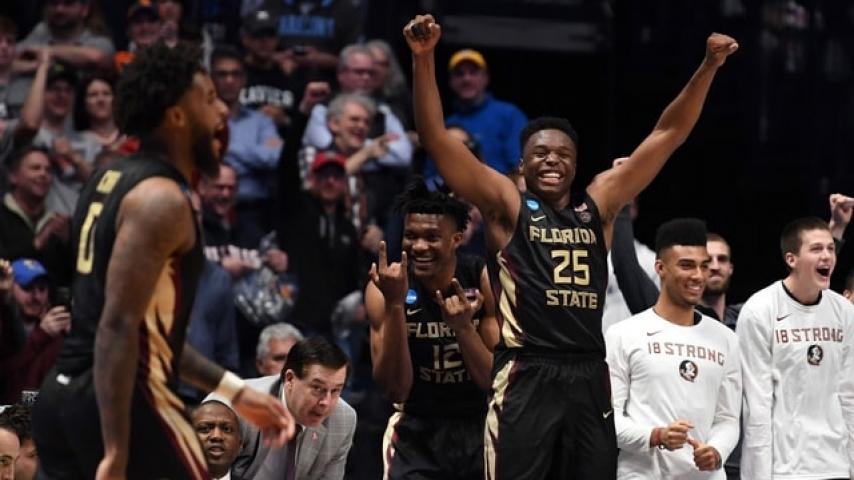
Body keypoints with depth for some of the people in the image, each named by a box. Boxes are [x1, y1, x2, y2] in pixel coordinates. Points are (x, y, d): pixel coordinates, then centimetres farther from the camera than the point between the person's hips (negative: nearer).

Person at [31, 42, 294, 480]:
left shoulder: (113, 181, 18)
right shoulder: (161, 199, -12)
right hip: (120, 402, -9)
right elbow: (118, 328, -22)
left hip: (61, 396, 9)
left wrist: (234, 391, 27)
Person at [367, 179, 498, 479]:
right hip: (418, 431, -1)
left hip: (479, 425, 1)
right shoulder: (385, 288, -12)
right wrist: (395, 306, -27)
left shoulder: (484, 280, -12)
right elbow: (395, 390, -16)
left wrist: (463, 326, -29)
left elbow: (494, 381, -11)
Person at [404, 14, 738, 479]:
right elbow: (435, 137, -6)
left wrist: (708, 68, 7)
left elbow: (666, 136, 15)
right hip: (526, 379, -5)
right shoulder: (507, 206, 4)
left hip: (589, 379, 5)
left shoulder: (598, 206, 15)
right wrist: (423, 59, -17)